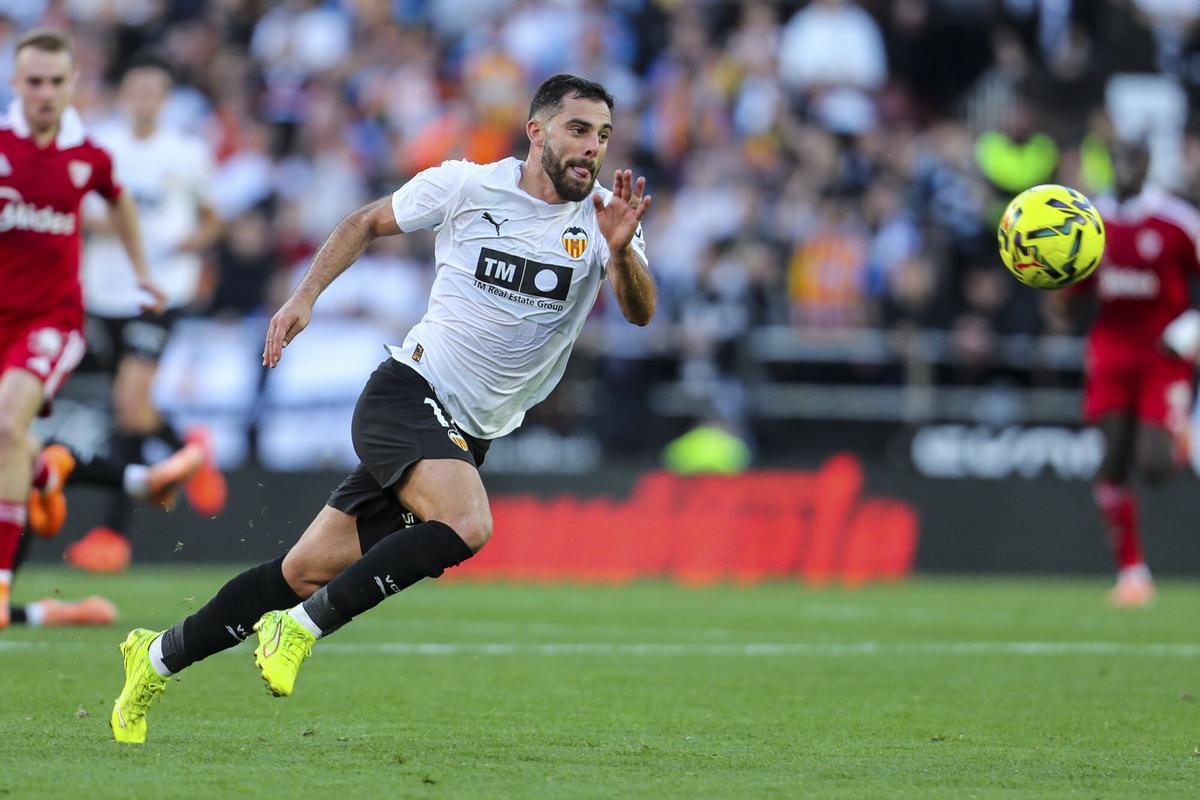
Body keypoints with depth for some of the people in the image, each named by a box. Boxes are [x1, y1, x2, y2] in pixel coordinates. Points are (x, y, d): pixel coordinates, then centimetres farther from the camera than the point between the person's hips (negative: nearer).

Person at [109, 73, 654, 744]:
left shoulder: (604, 217, -1)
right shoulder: (466, 185, -5)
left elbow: (640, 311, -16)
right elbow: (368, 223, 11)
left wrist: (622, 252, -35)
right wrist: (307, 294, 2)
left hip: (468, 437, 4)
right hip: (407, 392, -4)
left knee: (307, 572, 5)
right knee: (466, 524, -32)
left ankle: (158, 657, 22)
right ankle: (300, 627, -18)